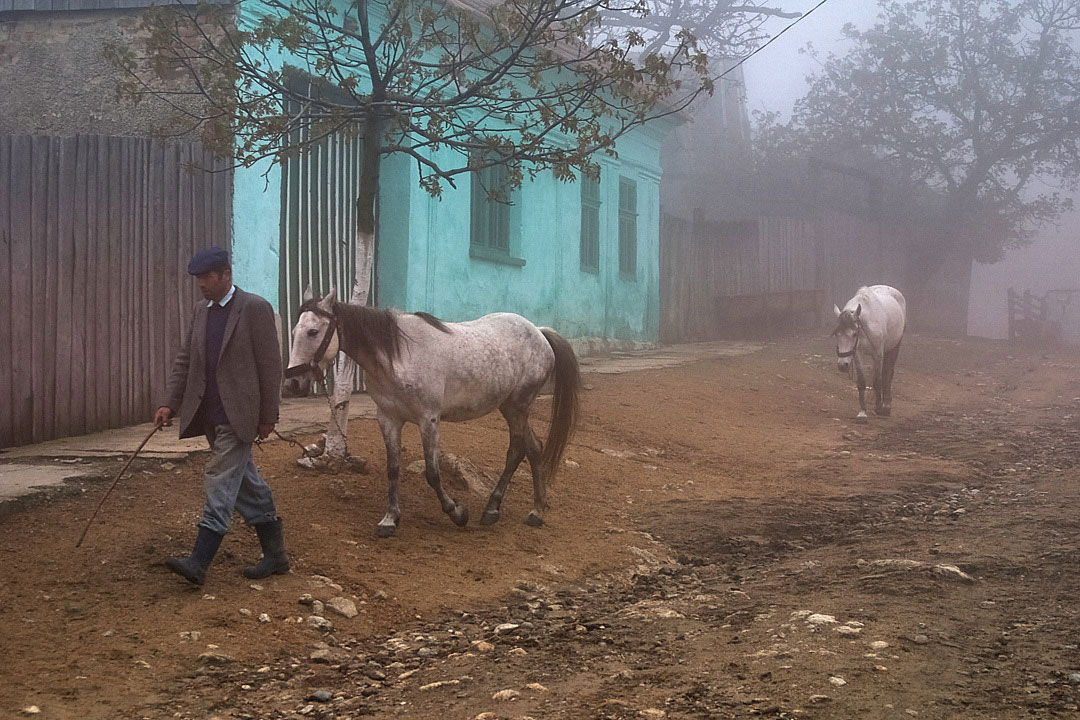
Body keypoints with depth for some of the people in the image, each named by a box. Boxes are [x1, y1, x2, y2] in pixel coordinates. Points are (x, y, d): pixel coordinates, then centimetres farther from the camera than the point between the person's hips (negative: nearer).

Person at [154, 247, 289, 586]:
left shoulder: (255, 308, -9)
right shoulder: (201, 310, 12)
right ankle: (275, 554, 21)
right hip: (210, 415, 7)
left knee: (220, 484, -11)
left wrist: (268, 417, -10)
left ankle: (199, 562, -14)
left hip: (239, 416, -7)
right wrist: (170, 404, 4)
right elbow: (185, 360, 14)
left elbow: (270, 365, -9)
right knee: (245, 484, 12)